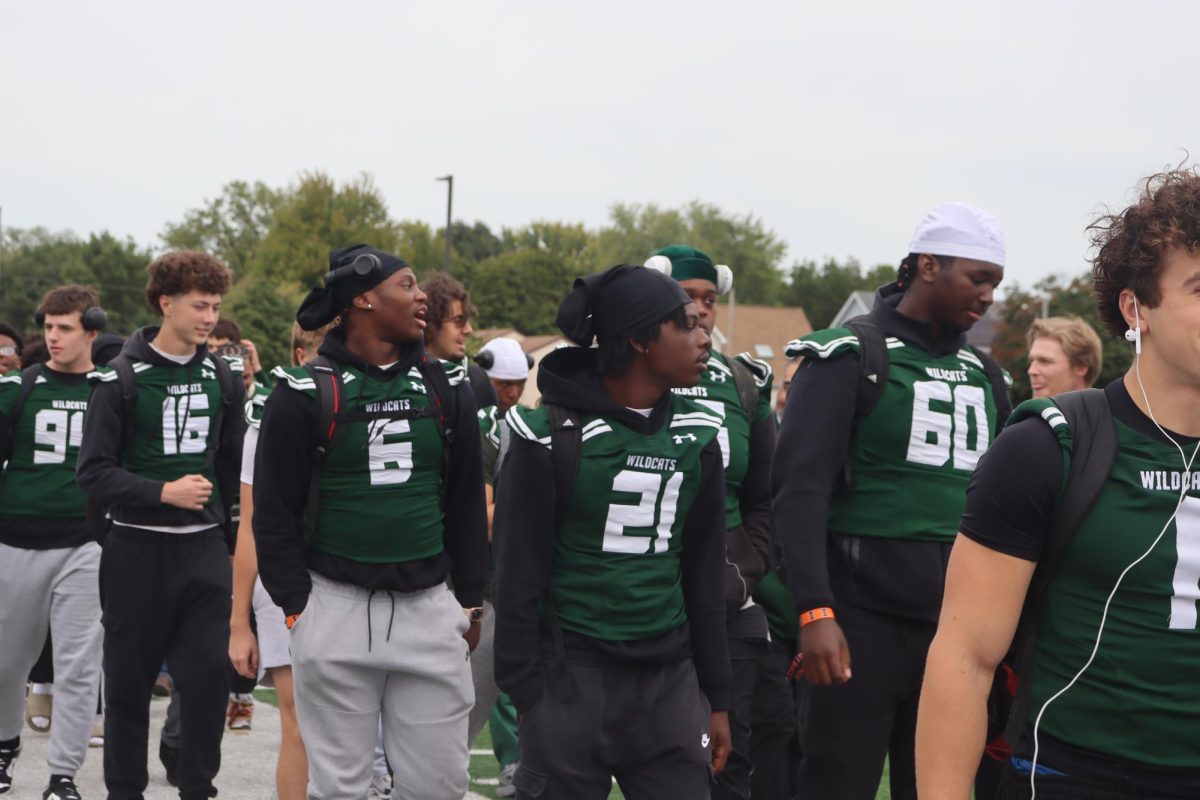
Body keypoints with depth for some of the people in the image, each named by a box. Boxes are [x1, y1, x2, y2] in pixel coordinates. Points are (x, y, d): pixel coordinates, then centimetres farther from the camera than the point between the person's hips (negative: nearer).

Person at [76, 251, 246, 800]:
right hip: (138, 549, -3)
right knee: (130, 679, 6)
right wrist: (164, 492, -18)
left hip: (205, 548, 3)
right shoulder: (122, 378, -5)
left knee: (209, 671, -4)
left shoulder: (222, 379, 8)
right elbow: (93, 472, -10)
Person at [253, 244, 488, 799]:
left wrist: (471, 601, 11)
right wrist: (297, 607, -5)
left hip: (429, 609, 3)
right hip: (335, 609, -3)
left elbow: (467, 506, 13)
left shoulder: (446, 390, 8)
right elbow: (276, 512, -1)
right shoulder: (305, 394, -3)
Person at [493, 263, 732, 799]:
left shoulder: (696, 436, 7)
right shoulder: (554, 432, -8)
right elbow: (519, 574, -6)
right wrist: (524, 694, -7)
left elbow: (704, 573, 12)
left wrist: (715, 696, 12)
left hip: (669, 679, 5)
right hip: (572, 677, -4)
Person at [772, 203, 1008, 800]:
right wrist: (815, 611, -21)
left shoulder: (982, 373, 14)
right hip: (864, 616, -6)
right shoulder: (849, 357, -5)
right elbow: (801, 492, -12)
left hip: (957, 624, 6)